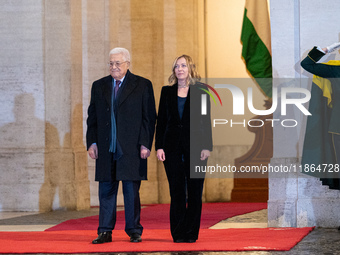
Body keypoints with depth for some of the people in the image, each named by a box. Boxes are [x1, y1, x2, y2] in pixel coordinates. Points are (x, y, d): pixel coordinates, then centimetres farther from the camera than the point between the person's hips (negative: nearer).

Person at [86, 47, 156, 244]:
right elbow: (92, 117, 14)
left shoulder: (143, 85, 3)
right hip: (106, 149, 3)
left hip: (132, 148, -3)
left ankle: (134, 231, 10)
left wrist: (145, 144, -8)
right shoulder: (99, 86, 13)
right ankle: (105, 232, 9)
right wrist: (92, 142, 3)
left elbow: (149, 117, 0)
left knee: (132, 191, 1)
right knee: (106, 190, 4)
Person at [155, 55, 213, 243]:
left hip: (194, 145, -2)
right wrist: (159, 146, -1)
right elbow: (161, 120, 8)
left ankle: (191, 233, 7)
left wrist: (207, 147, -6)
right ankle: (178, 233, 5)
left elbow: (206, 120, 1)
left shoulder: (200, 91, 3)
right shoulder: (167, 91, 9)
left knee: (194, 191, 0)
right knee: (176, 191, 1)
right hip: (172, 146, 2)